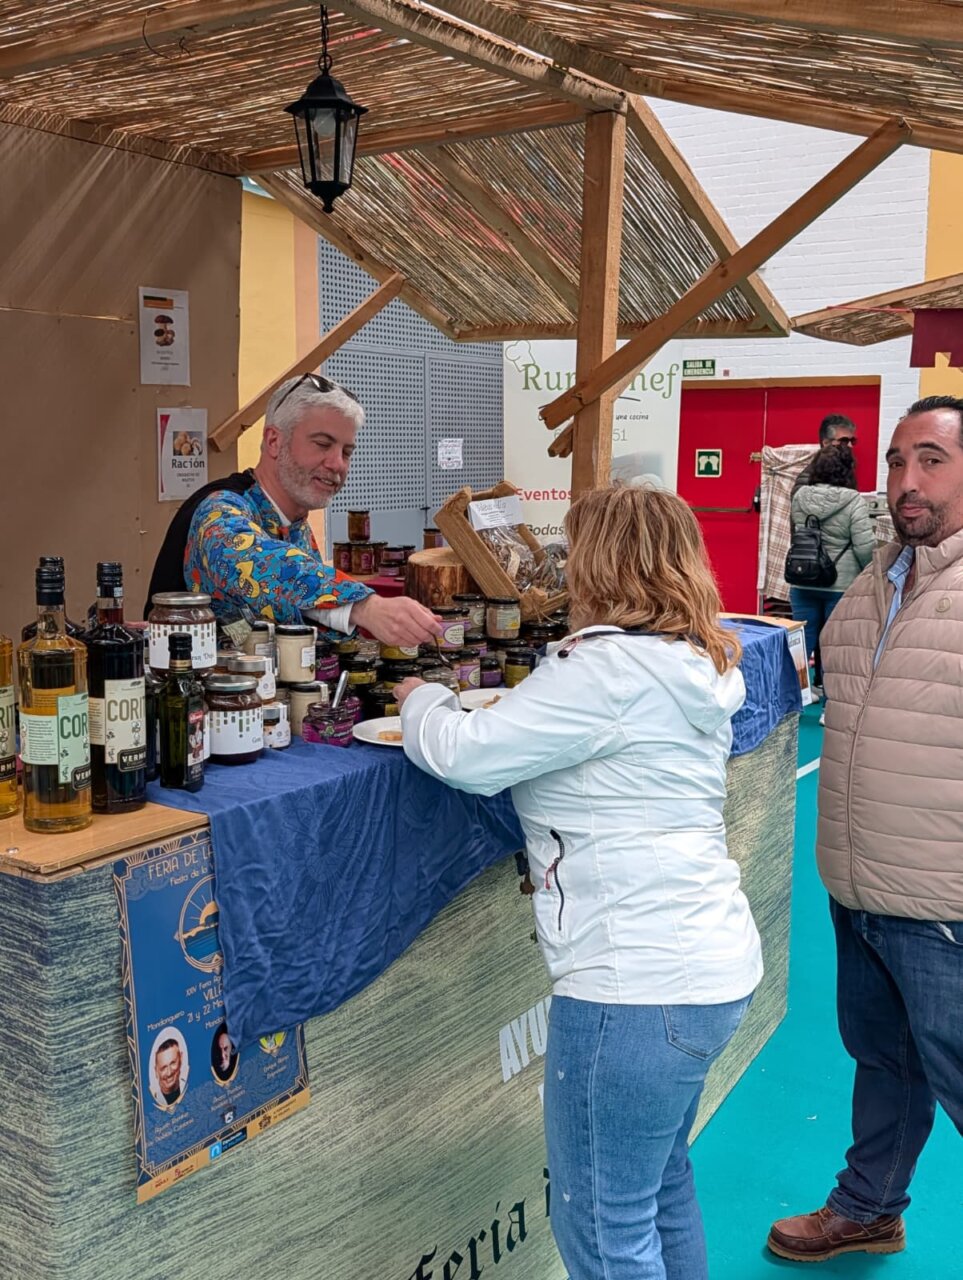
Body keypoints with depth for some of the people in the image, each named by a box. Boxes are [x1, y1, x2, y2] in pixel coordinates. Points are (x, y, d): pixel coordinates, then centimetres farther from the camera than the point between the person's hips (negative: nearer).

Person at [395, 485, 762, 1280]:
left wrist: (420, 700, 0)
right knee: (661, 1183, 27)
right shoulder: (690, 664, 9)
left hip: (637, 985, -10)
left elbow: (468, 756, -19)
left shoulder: (611, 669, -20)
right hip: (713, 968, 10)